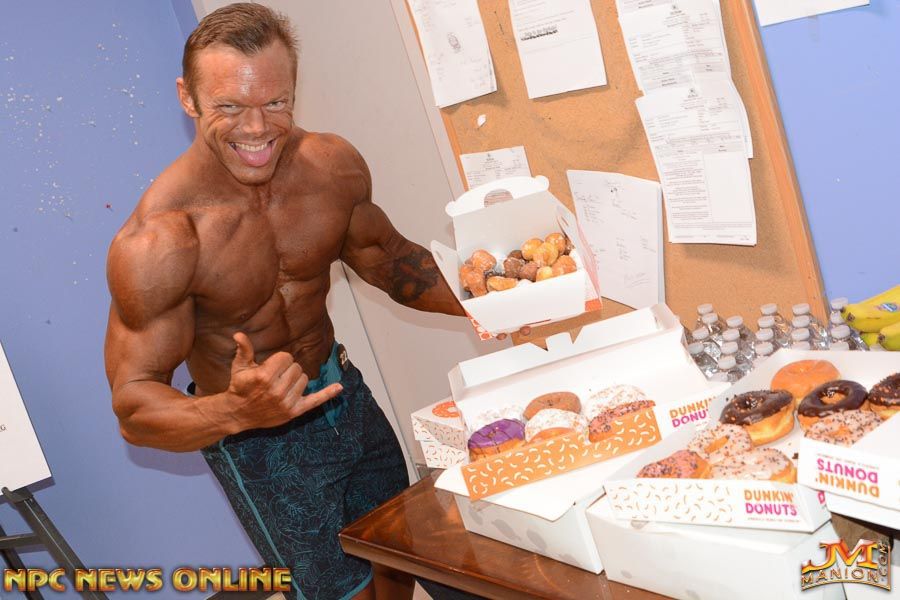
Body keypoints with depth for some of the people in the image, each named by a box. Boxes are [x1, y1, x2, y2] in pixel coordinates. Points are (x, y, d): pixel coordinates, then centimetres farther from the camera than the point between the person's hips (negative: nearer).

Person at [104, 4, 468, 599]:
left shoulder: (333, 165, -14)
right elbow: (134, 406, -25)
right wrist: (237, 412, -45)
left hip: (341, 389, 6)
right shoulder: (156, 242, -30)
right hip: (257, 440, -5)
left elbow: (387, 256, 5)